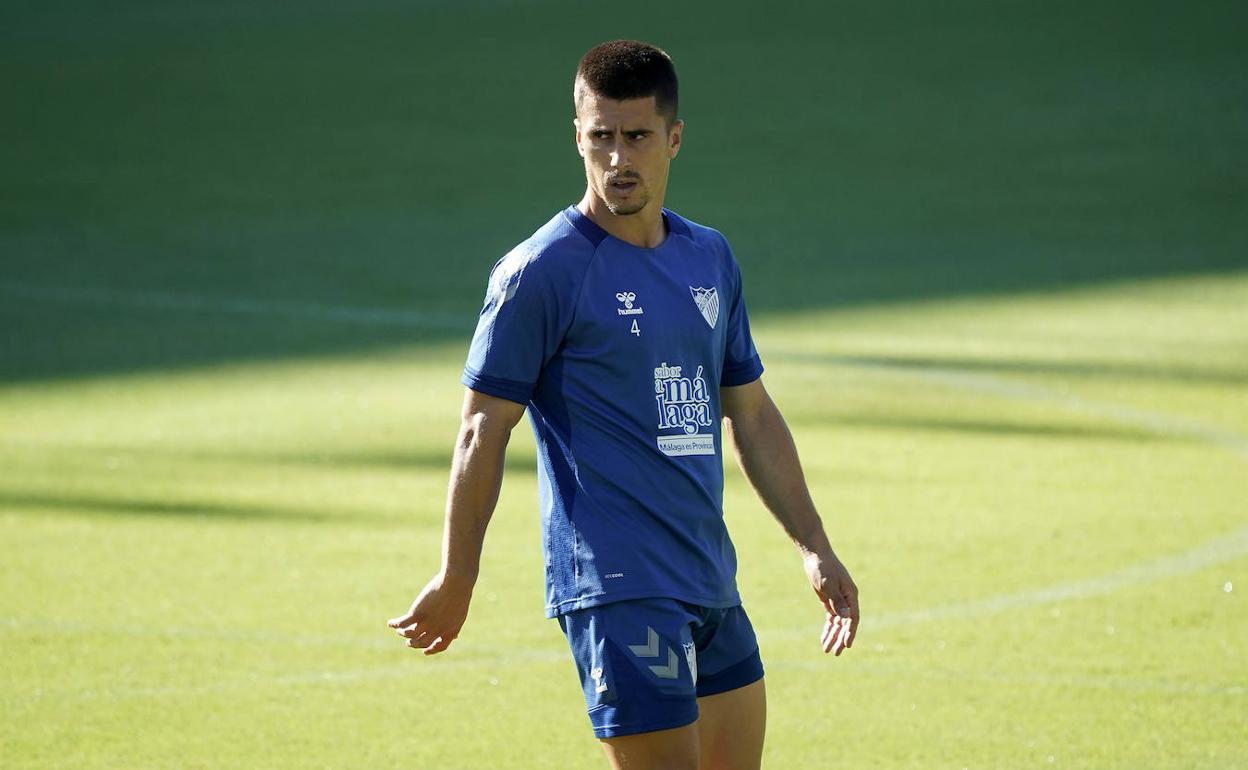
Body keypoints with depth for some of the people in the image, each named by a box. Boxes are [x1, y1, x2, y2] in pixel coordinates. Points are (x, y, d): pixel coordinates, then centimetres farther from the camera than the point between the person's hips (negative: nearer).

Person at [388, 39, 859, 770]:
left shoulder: (710, 258, 12)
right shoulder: (539, 272, -8)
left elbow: (752, 415, 21)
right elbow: (485, 429, -6)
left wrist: (814, 546, 18)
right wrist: (456, 580, -7)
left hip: (711, 585, 7)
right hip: (617, 592, -7)